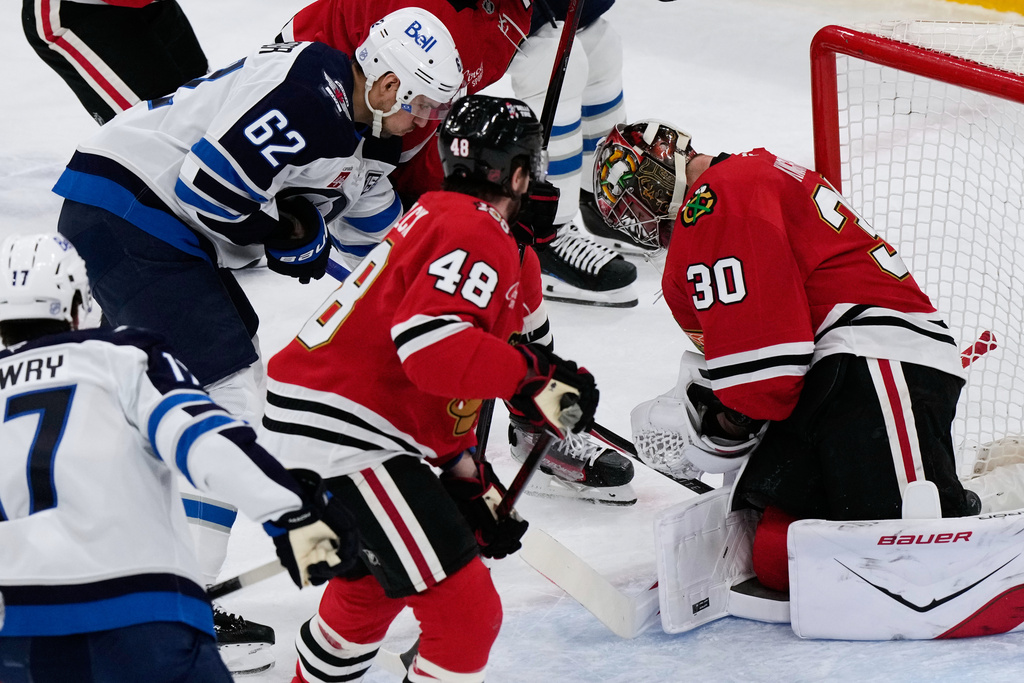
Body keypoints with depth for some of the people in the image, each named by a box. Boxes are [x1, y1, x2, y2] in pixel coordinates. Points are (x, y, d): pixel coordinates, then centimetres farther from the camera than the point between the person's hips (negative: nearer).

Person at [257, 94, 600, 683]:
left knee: (373, 581, 34)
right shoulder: (477, 234, -12)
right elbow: (431, 346, -28)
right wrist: (536, 375, -20)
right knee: (466, 612, -10)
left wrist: (469, 479, 21)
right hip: (345, 438, -11)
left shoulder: (439, 216, 20)